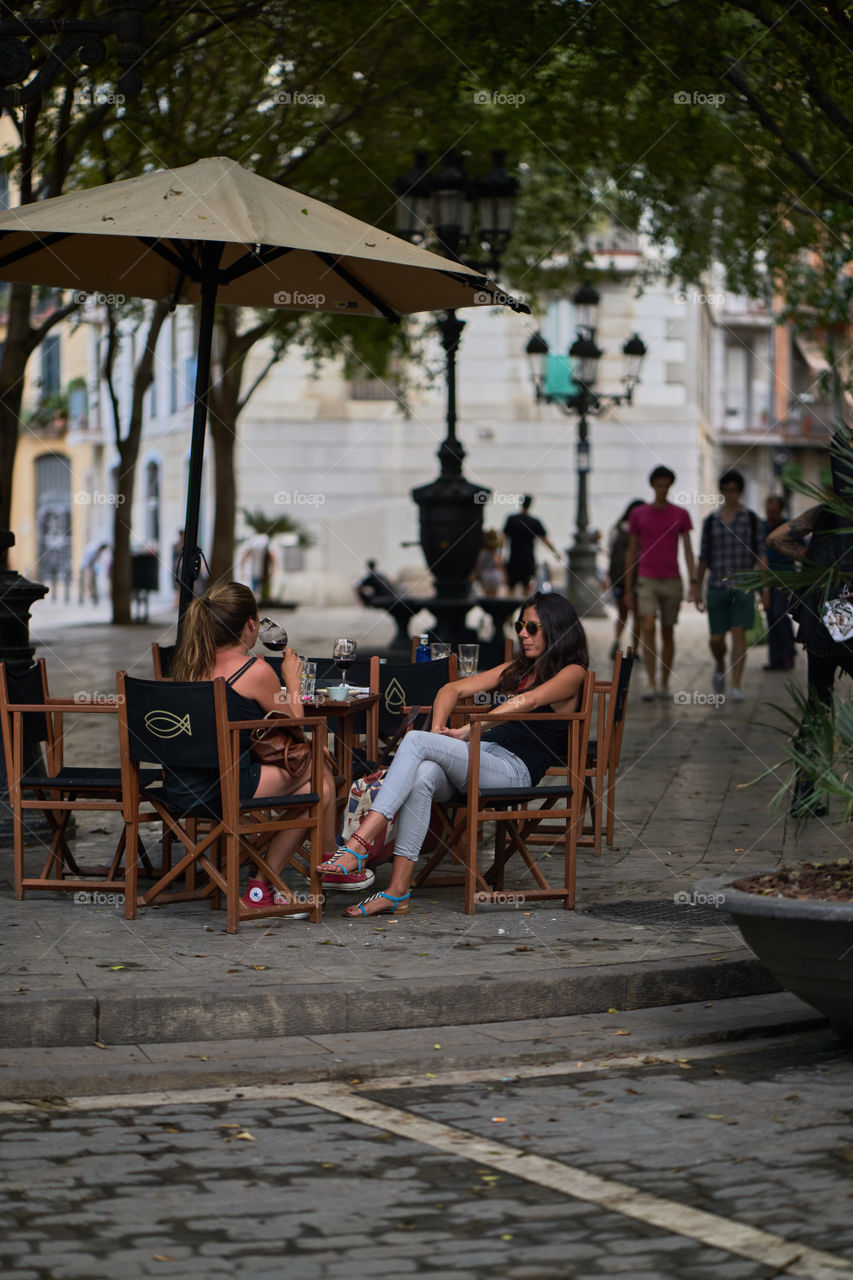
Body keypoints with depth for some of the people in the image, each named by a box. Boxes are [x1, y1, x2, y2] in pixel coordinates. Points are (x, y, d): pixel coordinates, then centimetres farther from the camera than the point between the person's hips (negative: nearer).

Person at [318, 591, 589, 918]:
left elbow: (527, 701, -15)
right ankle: (397, 891, -38)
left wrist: (467, 732, -21)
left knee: (415, 740, -27)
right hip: (479, 758, 6)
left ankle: (359, 845, -37)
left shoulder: (571, 673, 4)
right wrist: (438, 732, 1)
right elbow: (453, 689, 22)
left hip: (514, 771, -6)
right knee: (423, 775, -31)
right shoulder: (517, 669, 28)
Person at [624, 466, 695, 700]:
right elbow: (631, 552, 8)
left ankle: (664, 684, 18)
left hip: (672, 582, 1)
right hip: (646, 581, -1)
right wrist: (628, 590, 5)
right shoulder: (638, 514, 4)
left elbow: (688, 550, 4)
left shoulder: (681, 515, 5)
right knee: (648, 628, -17)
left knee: (668, 633, 7)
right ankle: (650, 684, -20)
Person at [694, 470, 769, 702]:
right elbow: (703, 557, 9)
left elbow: (760, 554, 1)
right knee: (716, 639, 1)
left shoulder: (752, 519, 2)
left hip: (744, 585, -2)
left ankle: (736, 686, -11)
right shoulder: (710, 521, 6)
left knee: (739, 634, -11)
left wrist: (766, 587, -5)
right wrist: (697, 589, 6)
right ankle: (720, 667, 34)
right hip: (717, 586, 2)